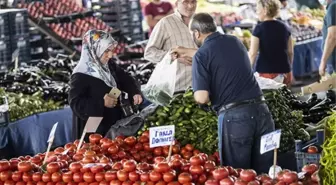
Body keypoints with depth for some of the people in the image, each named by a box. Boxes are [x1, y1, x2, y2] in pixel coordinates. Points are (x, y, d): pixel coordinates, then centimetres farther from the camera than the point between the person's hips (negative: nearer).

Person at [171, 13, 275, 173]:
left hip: (234, 116, -5)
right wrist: (187, 52, 51)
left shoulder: (201, 55, -4)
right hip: (260, 110, 6)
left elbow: (202, 98, -12)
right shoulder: (234, 41, 15)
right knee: (265, 172, 10)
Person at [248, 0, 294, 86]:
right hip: (284, 71, 5)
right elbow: (290, 52, 12)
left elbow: (253, 53, -12)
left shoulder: (259, 28, -8)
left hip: (266, 72, -5)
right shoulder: (284, 27, 7)